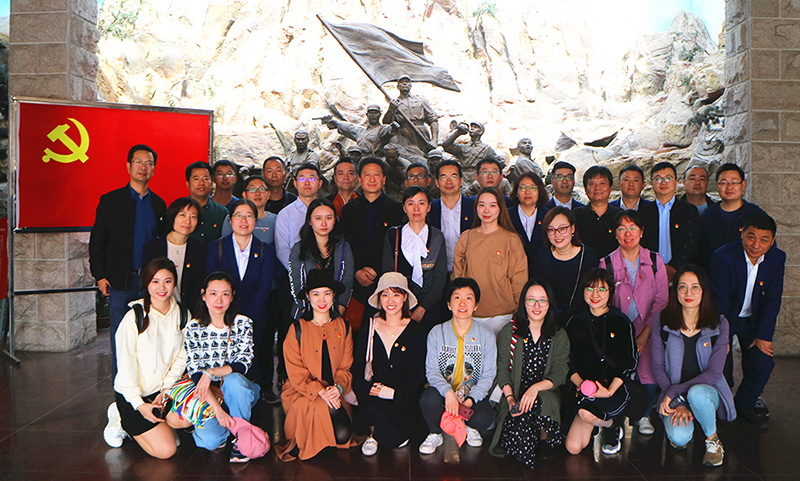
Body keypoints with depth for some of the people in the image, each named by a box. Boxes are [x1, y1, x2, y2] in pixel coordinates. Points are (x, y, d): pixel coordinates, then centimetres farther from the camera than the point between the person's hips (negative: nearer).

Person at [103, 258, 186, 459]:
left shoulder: (182, 314, 0)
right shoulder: (134, 318, -15)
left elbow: (181, 358, 3)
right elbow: (125, 367, -14)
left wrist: (165, 389, -9)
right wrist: (140, 406, -19)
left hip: (164, 390, 6)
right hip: (131, 395, -6)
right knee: (165, 450, -17)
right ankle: (123, 419, 9)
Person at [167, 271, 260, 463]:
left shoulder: (243, 323, -3)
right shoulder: (193, 328, -4)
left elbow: (243, 364, -10)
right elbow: (194, 372, -11)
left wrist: (211, 372, -27)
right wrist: (216, 407, -24)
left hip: (237, 390, 1)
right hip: (207, 395, 0)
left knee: (233, 380, -36)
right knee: (209, 440, -28)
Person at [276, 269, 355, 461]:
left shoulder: (343, 327, 7)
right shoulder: (297, 329, -3)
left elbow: (345, 367, 9)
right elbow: (295, 372, -5)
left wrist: (338, 387, -13)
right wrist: (319, 391, -20)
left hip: (333, 393, 3)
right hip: (301, 392, -3)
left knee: (342, 435, -21)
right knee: (327, 408, -35)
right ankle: (302, 443, -7)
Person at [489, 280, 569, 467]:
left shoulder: (559, 336, 6)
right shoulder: (509, 332, 5)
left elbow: (560, 373, -2)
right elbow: (502, 369, 1)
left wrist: (537, 387, -21)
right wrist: (510, 398, -17)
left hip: (547, 397, 1)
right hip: (515, 398, -1)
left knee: (536, 402, -36)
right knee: (518, 439, -29)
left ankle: (544, 438, -7)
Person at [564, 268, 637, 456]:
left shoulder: (621, 322, 2)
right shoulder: (575, 322, 10)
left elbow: (629, 363, -3)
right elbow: (569, 362, 9)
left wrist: (610, 390, -16)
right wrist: (580, 383, -11)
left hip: (615, 388, -3)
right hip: (585, 388, 3)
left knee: (586, 411, -34)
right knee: (573, 446, -11)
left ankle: (611, 429, 0)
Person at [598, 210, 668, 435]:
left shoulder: (655, 261, 3)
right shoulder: (607, 264, 0)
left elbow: (661, 302, 4)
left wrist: (645, 334, -4)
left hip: (647, 330, 1)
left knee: (648, 376, -18)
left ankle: (644, 416, 12)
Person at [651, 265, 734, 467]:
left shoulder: (719, 324, -6)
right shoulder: (662, 323, -4)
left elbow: (713, 373, -11)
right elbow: (658, 368, -3)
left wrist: (673, 392, -19)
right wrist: (678, 402, -17)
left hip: (707, 390, 0)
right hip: (674, 395, 1)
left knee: (696, 394, -37)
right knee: (679, 437, -28)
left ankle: (713, 440, -8)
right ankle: (677, 425, 10)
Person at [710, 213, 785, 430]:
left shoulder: (777, 258, -11)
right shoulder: (723, 256, -23)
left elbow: (772, 300, -7)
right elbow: (720, 300, -19)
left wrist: (763, 336, -11)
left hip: (753, 319, 3)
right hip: (724, 317, -3)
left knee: (764, 362, -10)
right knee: (721, 365, -10)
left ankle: (745, 404, 16)